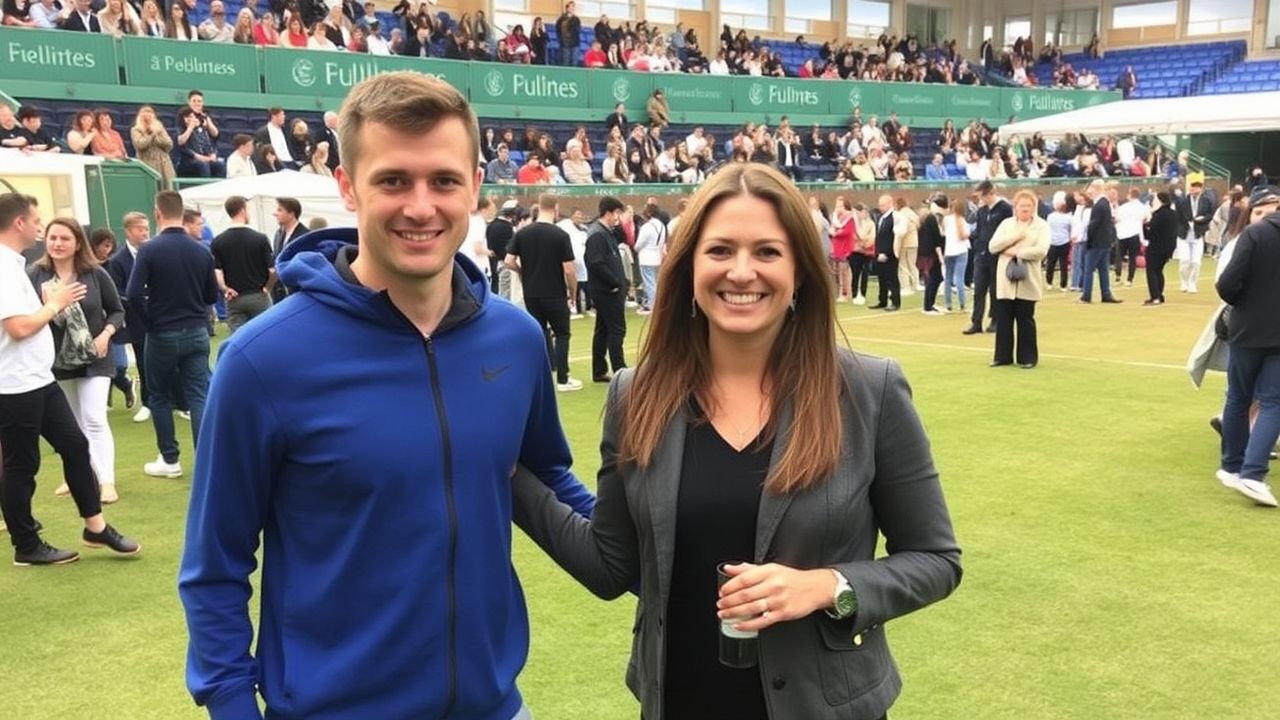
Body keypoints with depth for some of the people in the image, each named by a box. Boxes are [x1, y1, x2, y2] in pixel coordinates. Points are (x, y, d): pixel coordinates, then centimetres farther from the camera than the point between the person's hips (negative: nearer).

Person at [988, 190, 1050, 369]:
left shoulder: (1041, 225, 0)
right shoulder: (1006, 223, 9)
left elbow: (1041, 250, -14)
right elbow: (993, 246, -2)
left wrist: (1016, 252, -13)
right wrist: (1014, 237, -11)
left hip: (1027, 280, -3)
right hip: (1005, 279, 3)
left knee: (1025, 320, 3)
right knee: (1003, 319, 4)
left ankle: (1027, 357, 12)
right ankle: (1003, 356, 14)